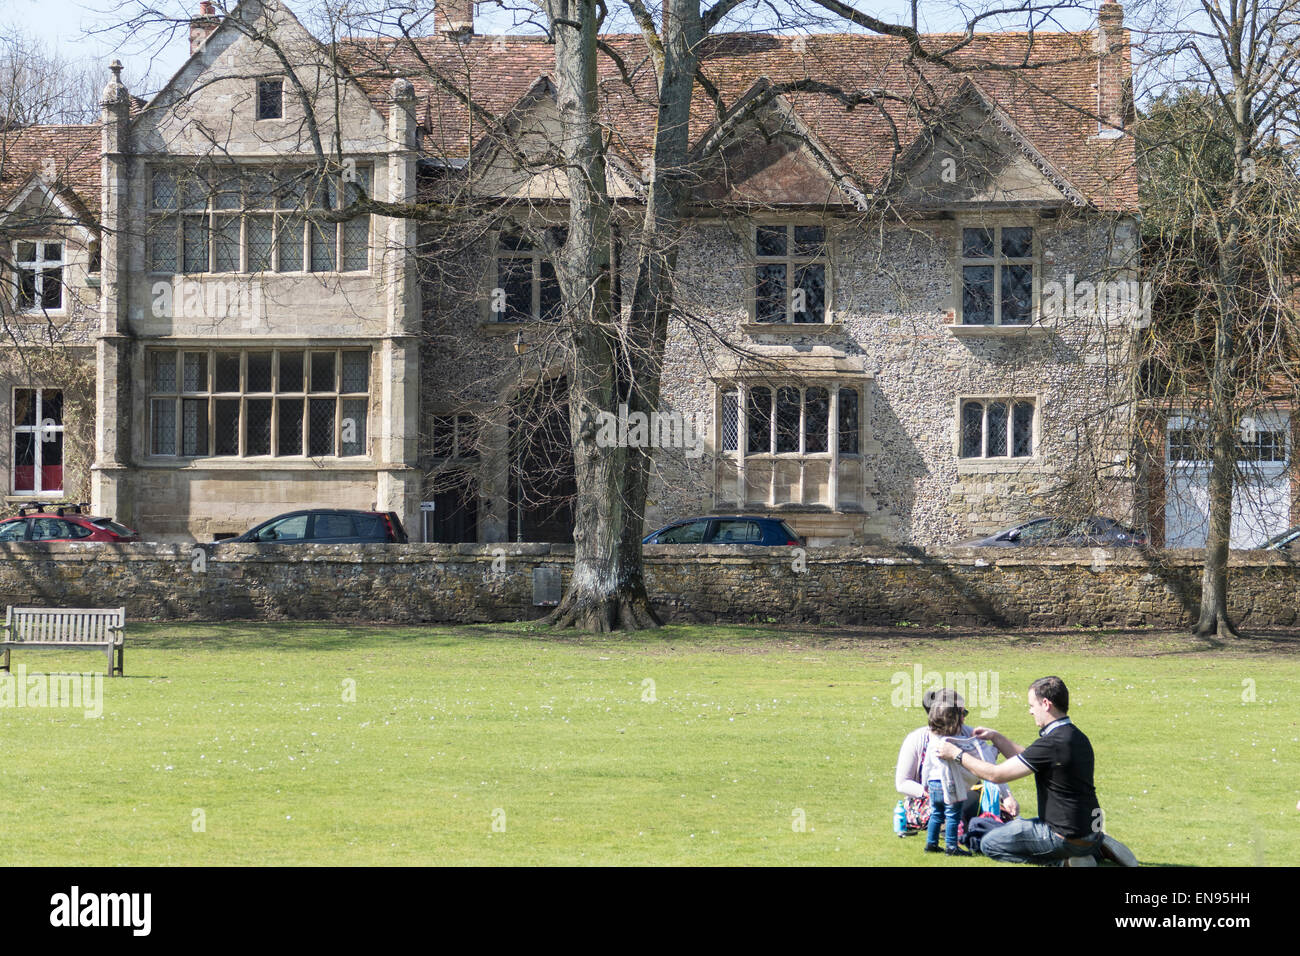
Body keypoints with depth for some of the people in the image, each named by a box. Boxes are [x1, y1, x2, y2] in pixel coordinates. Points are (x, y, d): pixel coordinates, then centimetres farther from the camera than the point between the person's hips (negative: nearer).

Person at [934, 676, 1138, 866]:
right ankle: (1098, 847, 12)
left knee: (990, 844, 4)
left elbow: (996, 775, -16)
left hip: (1067, 837, -8)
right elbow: (1027, 759, 22)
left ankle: (1065, 860, -6)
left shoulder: (1052, 744, -23)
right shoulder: (1077, 737, 6)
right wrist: (995, 738, 19)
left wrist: (957, 754, -4)